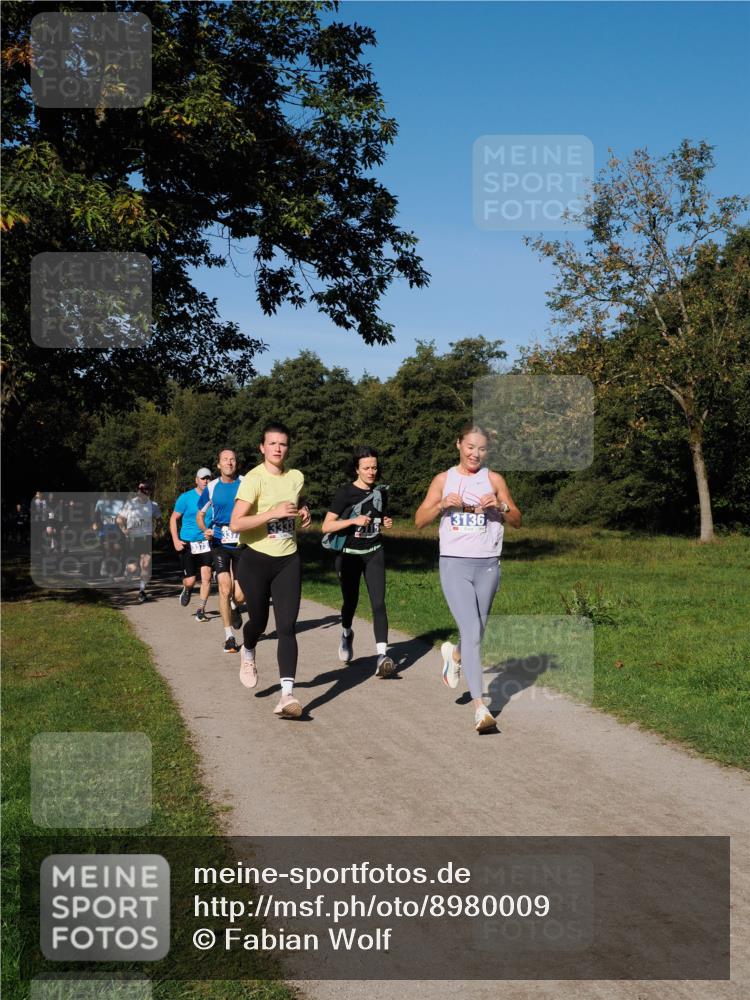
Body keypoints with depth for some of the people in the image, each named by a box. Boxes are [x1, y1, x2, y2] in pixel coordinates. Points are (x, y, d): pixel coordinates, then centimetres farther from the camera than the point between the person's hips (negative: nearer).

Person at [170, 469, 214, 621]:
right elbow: (174, 519, 1)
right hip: (187, 544, -2)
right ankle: (187, 590, 37)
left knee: (206, 577, -11)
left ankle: (201, 610, 0)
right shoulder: (186, 498, -4)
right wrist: (175, 540, -9)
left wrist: (214, 531, -1)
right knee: (190, 581, 0)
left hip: (206, 543, 2)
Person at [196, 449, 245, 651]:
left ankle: (235, 608, 37)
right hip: (219, 542, 0)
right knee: (225, 588, -14)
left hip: (242, 542, 0)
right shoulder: (211, 487, 3)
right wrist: (205, 530, -6)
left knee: (239, 596, -2)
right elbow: (200, 514, 14)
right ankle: (229, 636, -1)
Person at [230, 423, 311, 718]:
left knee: (286, 626, -8)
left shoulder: (296, 477, 4)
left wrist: (304, 511, 4)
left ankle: (287, 694, -12)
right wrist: (273, 513, -30)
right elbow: (236, 524, -23)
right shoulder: (253, 479, -14)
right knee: (259, 621, 10)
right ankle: (248, 655, 46)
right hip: (256, 560, -3)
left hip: (288, 561, 3)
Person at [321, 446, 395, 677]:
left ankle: (382, 656, -20)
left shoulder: (380, 492, 6)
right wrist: (353, 520, -24)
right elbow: (326, 526, -13)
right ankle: (346, 635, 45)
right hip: (349, 554, -2)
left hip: (374, 554, 3)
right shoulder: (345, 493, -9)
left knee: (378, 603, -12)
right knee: (351, 601, 12)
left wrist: (386, 524, 0)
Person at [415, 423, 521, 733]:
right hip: (454, 564, -2)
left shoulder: (494, 480, 6)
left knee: (477, 631, 14)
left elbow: (517, 521, 7)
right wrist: (443, 504, -14)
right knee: (472, 632, -14)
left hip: (487, 565, 2)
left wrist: (501, 506, -13)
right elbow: (419, 520, 3)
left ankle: (454, 654, 50)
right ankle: (480, 707, -13)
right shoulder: (443, 480, 5)